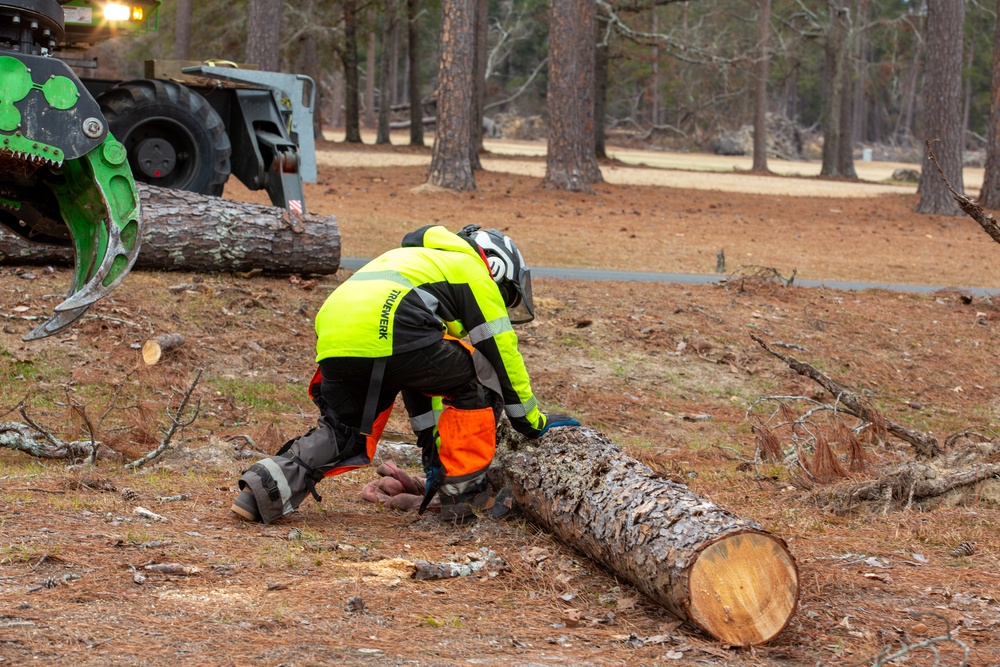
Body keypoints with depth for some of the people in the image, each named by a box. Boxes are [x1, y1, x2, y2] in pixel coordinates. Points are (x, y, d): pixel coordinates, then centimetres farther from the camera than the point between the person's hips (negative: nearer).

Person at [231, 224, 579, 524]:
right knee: (479, 379, 14)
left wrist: (434, 443, 42)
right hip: (390, 337, -7)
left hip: (333, 347, 7)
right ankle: (462, 492, 14)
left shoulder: (412, 260, 42)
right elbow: (502, 352, 19)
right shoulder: (472, 270, 20)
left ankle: (269, 483, 2)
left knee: (343, 433, 23)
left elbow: (425, 370, 42)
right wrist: (533, 421, 30)